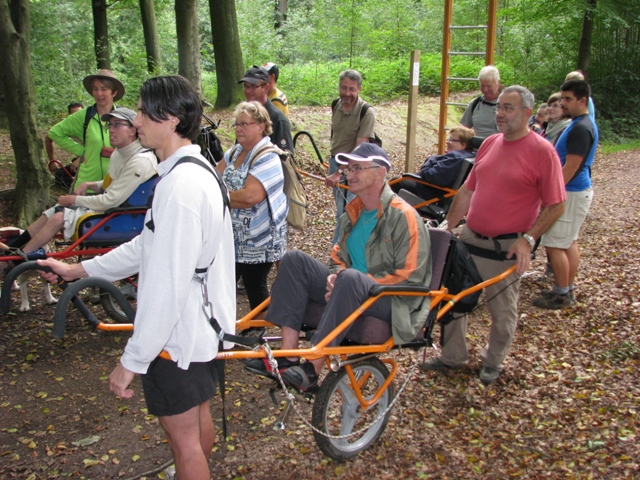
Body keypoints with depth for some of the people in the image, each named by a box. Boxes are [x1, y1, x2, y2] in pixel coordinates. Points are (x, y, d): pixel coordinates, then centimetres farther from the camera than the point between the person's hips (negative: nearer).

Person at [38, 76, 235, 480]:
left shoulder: (180, 186, -27)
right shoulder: (196, 170, 7)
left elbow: (167, 285, -29)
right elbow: (150, 246, 15)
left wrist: (132, 360, -22)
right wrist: (78, 270, 17)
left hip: (178, 331, -10)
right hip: (203, 322, 10)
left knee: (183, 436, 8)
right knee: (199, 415, 27)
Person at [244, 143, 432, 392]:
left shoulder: (402, 215, -12)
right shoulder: (353, 212, 12)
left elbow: (409, 276, -17)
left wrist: (345, 278, -18)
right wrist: (336, 275, -4)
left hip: (392, 302, -7)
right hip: (353, 294, 8)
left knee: (350, 278, -38)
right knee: (294, 259, -9)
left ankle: (311, 370, -32)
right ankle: (287, 357, -18)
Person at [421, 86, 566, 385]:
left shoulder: (542, 151, -13)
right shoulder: (490, 144, 7)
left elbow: (556, 206, -12)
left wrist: (528, 239, -19)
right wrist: (447, 227, 10)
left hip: (507, 247, -6)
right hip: (470, 238, 6)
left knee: (503, 311, 10)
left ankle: (493, 362, 33)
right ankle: (452, 356, 31)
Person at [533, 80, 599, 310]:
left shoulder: (580, 128, -21)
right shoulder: (583, 124, 12)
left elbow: (570, 168, -24)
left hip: (572, 193, -11)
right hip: (578, 190, 11)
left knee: (554, 244, -6)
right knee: (569, 242, 16)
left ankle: (561, 294, 3)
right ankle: (567, 289, 25)